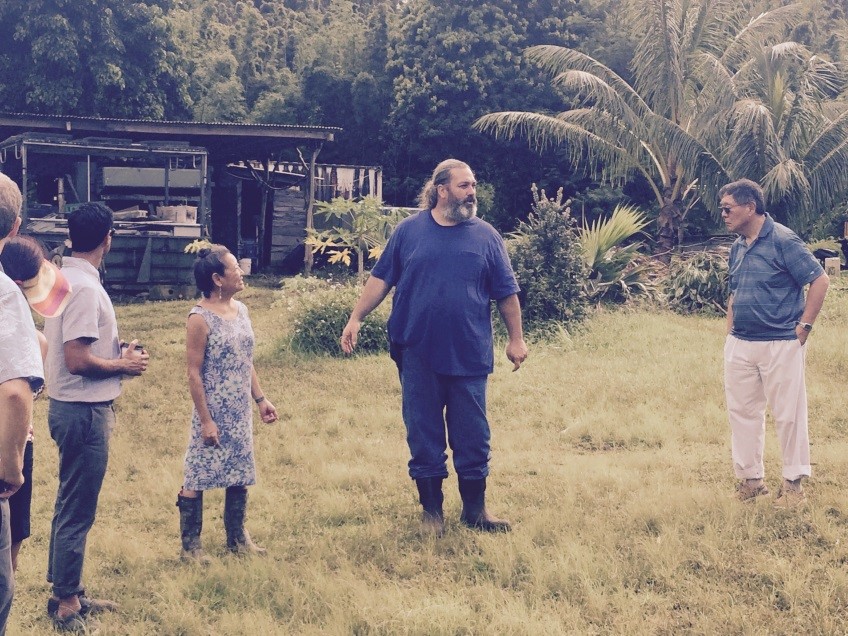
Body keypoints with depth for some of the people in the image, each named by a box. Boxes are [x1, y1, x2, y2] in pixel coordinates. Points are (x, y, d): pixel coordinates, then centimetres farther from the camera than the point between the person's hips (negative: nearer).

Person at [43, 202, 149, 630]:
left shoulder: (63, 277, 10)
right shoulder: (85, 286, -20)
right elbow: (77, 360, -24)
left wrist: (117, 354, 10)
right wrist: (124, 365, -10)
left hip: (70, 406, 10)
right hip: (83, 410, -10)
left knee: (71, 505, 18)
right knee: (77, 511, 0)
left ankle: (66, 594, 28)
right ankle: (66, 604, 10)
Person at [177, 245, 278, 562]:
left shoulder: (240, 309, 6)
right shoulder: (200, 318, -16)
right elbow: (194, 373, -15)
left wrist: (260, 399, 12)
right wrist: (205, 420, -17)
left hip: (240, 413, 7)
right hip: (214, 413, -7)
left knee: (240, 474, 15)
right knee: (197, 476, 3)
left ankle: (237, 537, 29)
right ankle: (190, 544, 14)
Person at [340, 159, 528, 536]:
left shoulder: (486, 236, 4)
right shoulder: (409, 230, 3)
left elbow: (506, 292, 7)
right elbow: (381, 278, 7)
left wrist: (515, 338, 6)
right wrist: (356, 318, 0)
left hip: (469, 357, 0)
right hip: (419, 356, 0)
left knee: (472, 437, 5)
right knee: (424, 436, 6)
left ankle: (475, 509, 20)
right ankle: (431, 510, 19)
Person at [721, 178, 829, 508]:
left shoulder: (783, 241, -12)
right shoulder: (737, 247, 11)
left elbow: (819, 281, -13)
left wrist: (803, 326, -12)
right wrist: (730, 330, 14)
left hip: (780, 344, -7)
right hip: (740, 345, 7)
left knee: (788, 414, 2)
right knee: (741, 411, 10)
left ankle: (793, 482, 13)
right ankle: (751, 479, 22)